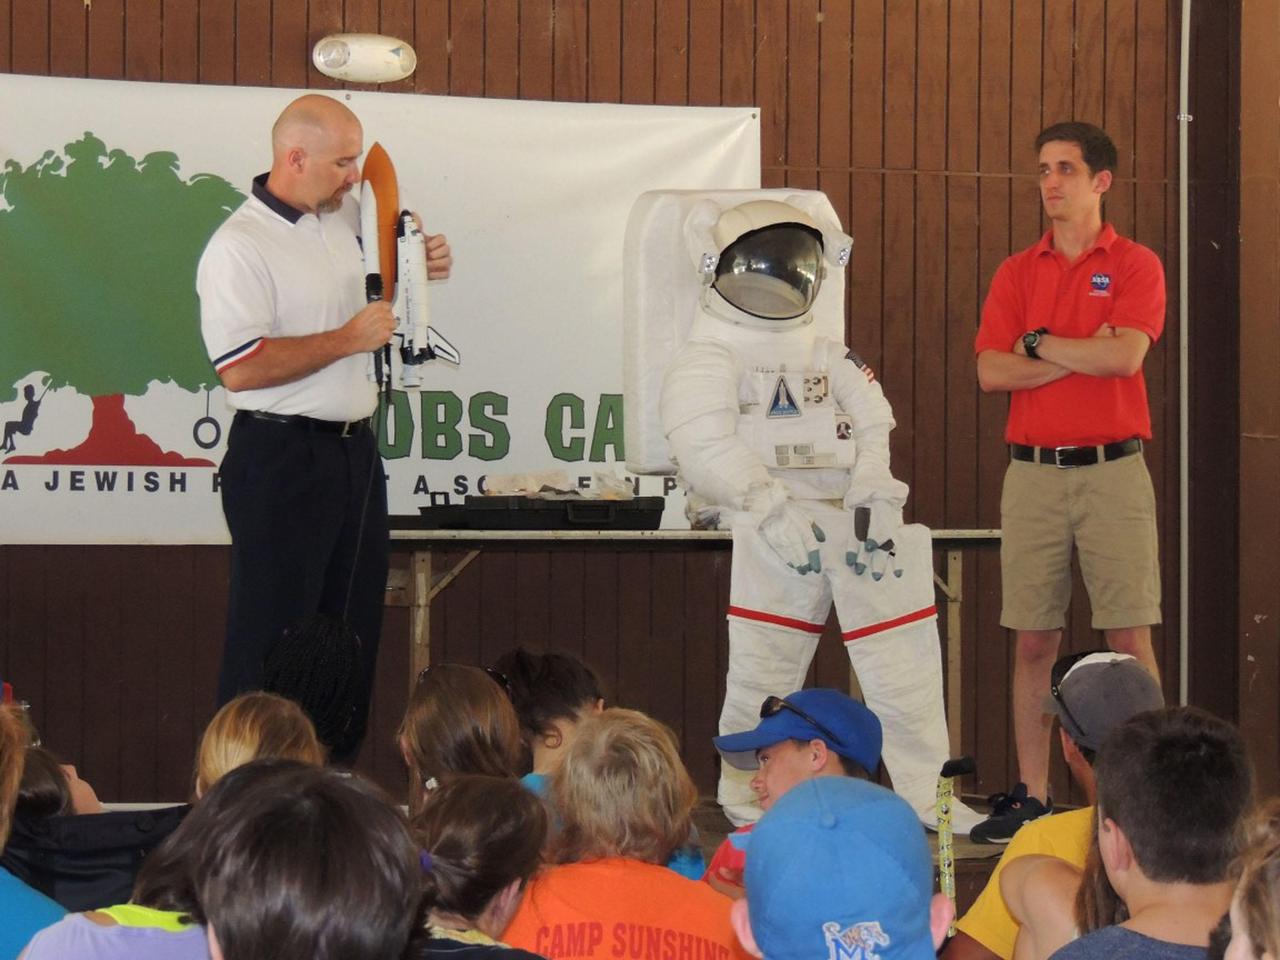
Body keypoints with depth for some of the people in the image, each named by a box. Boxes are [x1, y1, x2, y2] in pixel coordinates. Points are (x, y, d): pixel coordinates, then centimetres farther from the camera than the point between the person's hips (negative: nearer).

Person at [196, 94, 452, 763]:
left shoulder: (341, 218, 10)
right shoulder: (240, 245, -15)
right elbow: (240, 369, -24)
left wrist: (415, 269, 11)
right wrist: (348, 339, -18)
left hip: (355, 451, 9)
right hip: (281, 459, -8)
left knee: (353, 632, 12)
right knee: (272, 641, -5)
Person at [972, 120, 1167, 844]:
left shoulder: (1135, 266, 2)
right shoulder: (1017, 273, 12)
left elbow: (1125, 355, -15)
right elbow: (991, 371, 0)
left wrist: (1038, 343, -4)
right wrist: (1083, 356, -7)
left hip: (1113, 471, -3)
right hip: (1033, 475, 3)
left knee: (1130, 639, -3)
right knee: (1033, 641, 4)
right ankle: (1032, 797, 10)